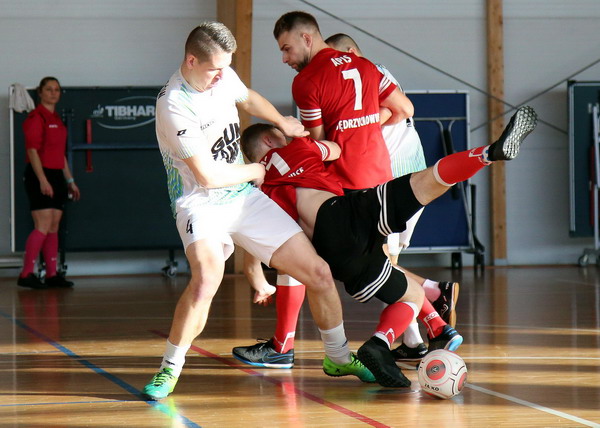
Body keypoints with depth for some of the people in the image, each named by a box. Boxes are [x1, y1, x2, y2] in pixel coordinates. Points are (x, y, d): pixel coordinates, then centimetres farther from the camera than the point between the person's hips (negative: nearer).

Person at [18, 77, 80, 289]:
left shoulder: (57, 119, 17)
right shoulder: (36, 118, -9)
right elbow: (32, 150, -15)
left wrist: (70, 180, 21)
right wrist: (42, 180, -22)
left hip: (56, 176, 9)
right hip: (40, 176, -9)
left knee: (54, 228, 8)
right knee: (43, 227, -13)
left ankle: (52, 274, 10)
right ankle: (26, 274, -10)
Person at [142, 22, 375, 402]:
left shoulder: (224, 77, 1)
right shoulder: (175, 104, -22)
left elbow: (248, 99, 29)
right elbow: (208, 175, -19)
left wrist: (282, 122, 33)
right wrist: (255, 171, -5)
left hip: (245, 198, 7)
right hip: (202, 202, -7)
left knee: (319, 274, 2)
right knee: (207, 278, -36)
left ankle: (339, 357, 27)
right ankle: (169, 370, -15)